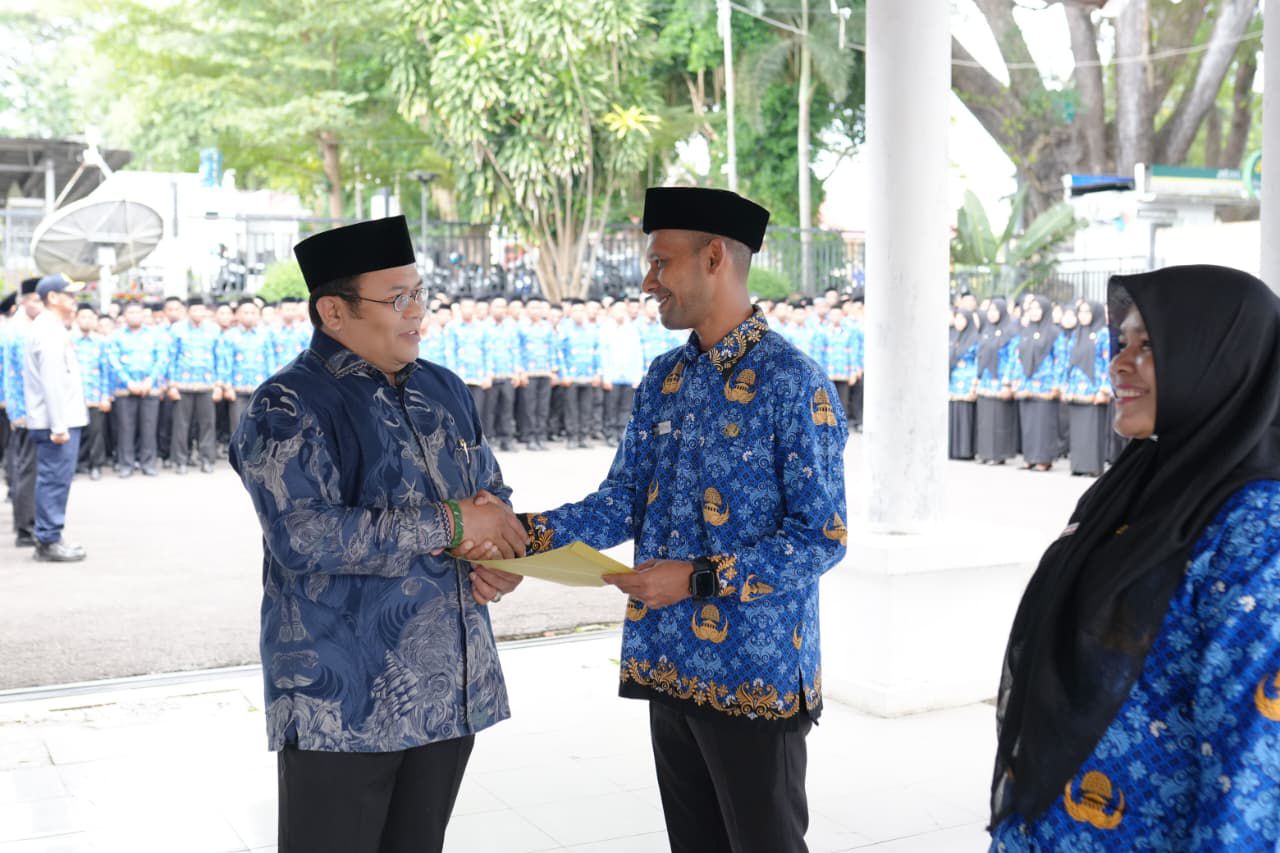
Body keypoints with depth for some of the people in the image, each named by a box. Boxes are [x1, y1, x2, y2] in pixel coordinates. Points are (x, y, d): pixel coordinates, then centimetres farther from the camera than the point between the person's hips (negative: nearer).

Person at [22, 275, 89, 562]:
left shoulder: (51, 327, 18)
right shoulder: (50, 331, -14)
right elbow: (52, 382, -21)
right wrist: (58, 426, -22)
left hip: (63, 419, 10)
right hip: (58, 421, -10)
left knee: (52, 480, 14)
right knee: (55, 479, -6)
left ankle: (49, 538, 20)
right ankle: (48, 541, -1)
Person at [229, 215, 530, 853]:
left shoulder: (443, 390, 11)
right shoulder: (288, 408, -11)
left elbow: (491, 491, 19)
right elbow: (306, 537, -23)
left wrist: (500, 548, -5)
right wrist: (449, 524, -19)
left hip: (450, 690, 7)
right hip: (342, 703, -6)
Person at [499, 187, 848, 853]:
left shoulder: (793, 383, -13)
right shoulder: (663, 380, 9)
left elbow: (821, 539, -15)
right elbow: (622, 504, 8)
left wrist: (699, 578, -21)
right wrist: (524, 535, -7)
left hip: (755, 670, -7)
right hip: (670, 665, 7)